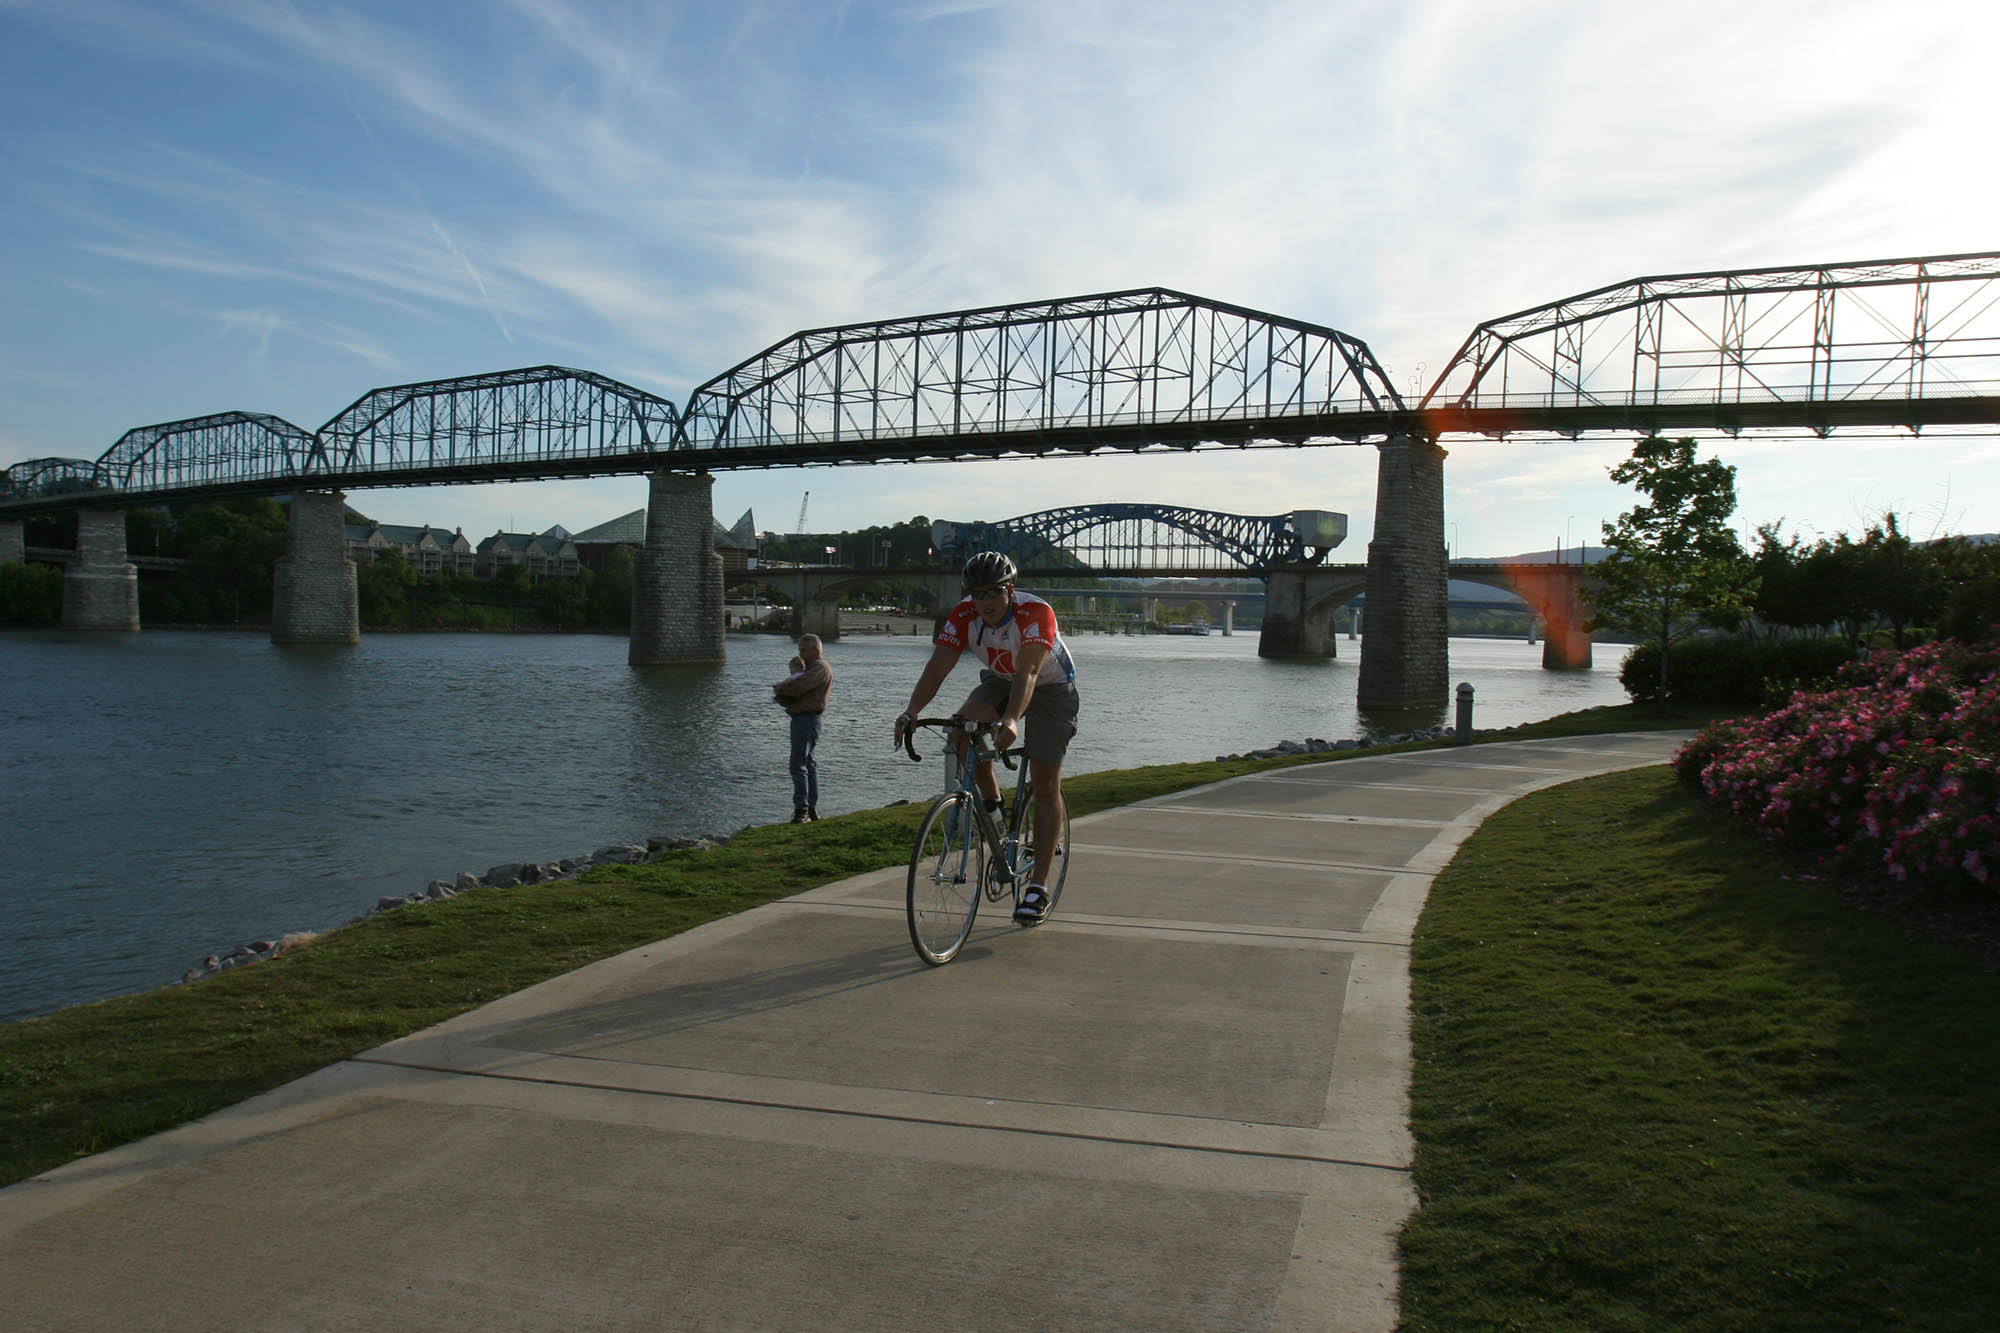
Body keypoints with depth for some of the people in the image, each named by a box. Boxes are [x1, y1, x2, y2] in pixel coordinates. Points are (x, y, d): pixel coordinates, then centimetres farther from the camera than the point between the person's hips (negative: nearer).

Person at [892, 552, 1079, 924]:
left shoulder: (1036, 613, -34)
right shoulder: (963, 616, -21)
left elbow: (1028, 673, -45)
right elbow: (938, 666, -29)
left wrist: (1011, 720, -62)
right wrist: (911, 712, -46)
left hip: (1051, 688, -4)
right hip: (999, 682, 4)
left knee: (1045, 782, -9)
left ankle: (1038, 887, -4)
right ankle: (992, 804, -3)